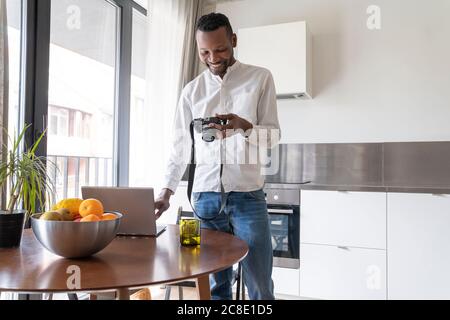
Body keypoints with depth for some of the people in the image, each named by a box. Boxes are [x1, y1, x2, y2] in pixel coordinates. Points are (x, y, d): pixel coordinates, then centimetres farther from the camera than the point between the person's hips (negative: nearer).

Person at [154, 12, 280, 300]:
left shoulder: (260, 79, 3)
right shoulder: (192, 90, 10)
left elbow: (274, 135, 0)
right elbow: (181, 146, 12)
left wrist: (244, 126, -21)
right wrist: (166, 192, 4)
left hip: (248, 195, -2)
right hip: (205, 196, 2)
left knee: (260, 287, 2)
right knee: (216, 284, 10)